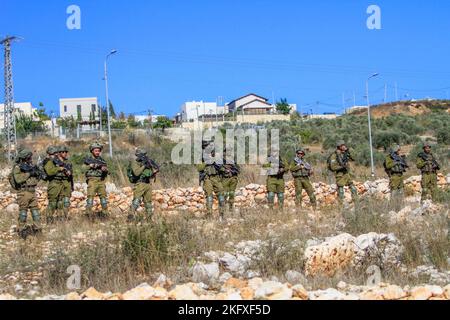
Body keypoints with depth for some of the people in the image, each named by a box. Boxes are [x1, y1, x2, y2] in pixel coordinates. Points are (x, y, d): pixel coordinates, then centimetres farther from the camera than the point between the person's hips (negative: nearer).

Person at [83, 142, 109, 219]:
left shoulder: (102, 160, 15)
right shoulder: (88, 159, 7)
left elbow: (106, 172, 11)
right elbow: (83, 168, 0)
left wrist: (105, 170, -11)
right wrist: (90, 166, -12)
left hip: (101, 180, 4)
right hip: (92, 180, -4)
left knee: (103, 196, 2)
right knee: (90, 196, -10)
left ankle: (105, 213, 8)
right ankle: (89, 213, -10)